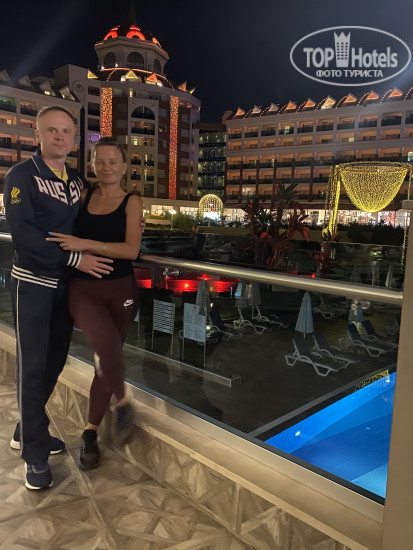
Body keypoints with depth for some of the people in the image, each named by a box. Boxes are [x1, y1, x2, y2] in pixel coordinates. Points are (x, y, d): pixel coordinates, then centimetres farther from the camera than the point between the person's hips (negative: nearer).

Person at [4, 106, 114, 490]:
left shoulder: (77, 181, 10)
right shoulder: (21, 176, -8)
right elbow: (23, 233, -19)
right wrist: (75, 259, -21)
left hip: (67, 284, 6)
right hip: (33, 283, -6)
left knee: (54, 361, 13)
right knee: (32, 365, 0)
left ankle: (26, 432, 33)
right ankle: (35, 455, 14)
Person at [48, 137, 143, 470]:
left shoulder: (132, 202, 0)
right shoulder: (82, 197, 7)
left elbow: (131, 250, -12)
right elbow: (67, 238, 13)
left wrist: (86, 245, -20)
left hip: (119, 289, 0)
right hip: (83, 287, 0)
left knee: (107, 359, 10)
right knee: (108, 346, -27)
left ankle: (91, 431, 30)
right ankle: (122, 403, 2)